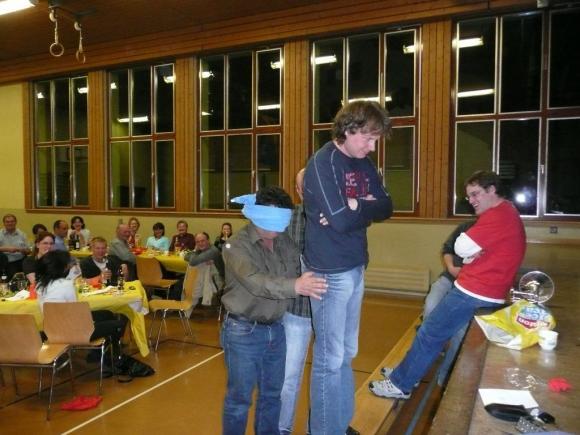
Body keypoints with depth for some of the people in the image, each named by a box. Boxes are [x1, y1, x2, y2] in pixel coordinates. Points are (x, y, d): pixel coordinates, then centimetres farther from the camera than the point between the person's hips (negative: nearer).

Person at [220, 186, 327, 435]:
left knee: (272, 394, 21)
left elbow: (299, 272, 11)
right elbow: (256, 282, -33)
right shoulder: (237, 246, -17)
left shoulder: (285, 242, 1)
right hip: (244, 332, -5)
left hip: (276, 329, 6)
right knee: (239, 398, 9)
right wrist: (295, 287, -46)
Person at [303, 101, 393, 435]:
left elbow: (387, 207, 4)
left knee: (347, 353, 18)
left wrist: (355, 206, -13)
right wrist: (368, 208, -6)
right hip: (331, 272, -8)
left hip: (356, 268, 8)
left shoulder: (364, 164, 10)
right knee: (330, 358, 4)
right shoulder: (323, 163, -15)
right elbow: (341, 220, -23)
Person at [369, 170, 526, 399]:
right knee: (435, 331, 18)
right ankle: (408, 371, 28)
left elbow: (462, 247, -20)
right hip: (483, 291, 10)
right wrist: (472, 253, -2)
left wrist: (470, 252, -1)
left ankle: (400, 384, 10)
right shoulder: (507, 211, 16)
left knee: (429, 334, -1)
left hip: (475, 294, -10)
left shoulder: (498, 215, -18)